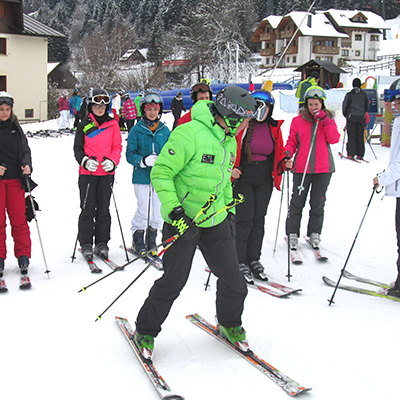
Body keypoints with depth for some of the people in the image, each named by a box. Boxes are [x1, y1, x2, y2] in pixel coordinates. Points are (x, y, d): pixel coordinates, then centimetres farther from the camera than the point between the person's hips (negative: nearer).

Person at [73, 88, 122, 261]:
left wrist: (112, 161, -12)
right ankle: (86, 244, 9)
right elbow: (77, 148, 5)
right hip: (87, 173, -1)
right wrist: (85, 161, -14)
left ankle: (102, 243, 16)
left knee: (104, 209, 6)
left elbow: (117, 146, 7)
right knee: (88, 209, -1)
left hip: (107, 173, 1)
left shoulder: (112, 124, 8)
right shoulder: (84, 125, 5)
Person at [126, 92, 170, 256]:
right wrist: (144, 161, -21)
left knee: (158, 213, 4)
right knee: (143, 210, -6)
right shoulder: (136, 130, -1)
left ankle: (151, 241, 23)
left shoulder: (164, 130, 7)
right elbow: (130, 154, -4)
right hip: (142, 176, -3)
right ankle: (138, 241, 15)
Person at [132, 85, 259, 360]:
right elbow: (161, 172, -18)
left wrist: (229, 209, 23)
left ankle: (230, 325, 34)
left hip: (216, 222, 7)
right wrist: (173, 208, -25)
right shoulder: (189, 134, -19)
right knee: (173, 281, -3)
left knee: (233, 281, 7)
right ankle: (145, 332, 18)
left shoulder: (229, 141, 8)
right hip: (183, 219, -7)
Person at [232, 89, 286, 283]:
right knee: (244, 219, -7)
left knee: (258, 220, 8)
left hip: (264, 180, 4)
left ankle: (253, 259, 18)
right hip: (242, 178, -4)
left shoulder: (274, 128, 6)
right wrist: (230, 168, -16)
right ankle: (238, 262, 1)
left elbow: (279, 153, 16)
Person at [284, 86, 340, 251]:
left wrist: (324, 120, -14)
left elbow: (334, 139, -7)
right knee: (297, 202, 2)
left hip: (323, 168, 1)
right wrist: (288, 154, -14)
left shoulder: (328, 120, 6)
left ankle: (314, 233, 22)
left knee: (318, 202, 9)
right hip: (301, 168, -1)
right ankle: (292, 233, 14)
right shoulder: (298, 120, 3)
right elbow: (292, 142, 5)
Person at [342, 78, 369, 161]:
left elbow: (344, 106, 1)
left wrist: (346, 115, 16)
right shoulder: (364, 95, 5)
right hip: (362, 117, 3)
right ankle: (360, 154, 6)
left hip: (352, 117, -3)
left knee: (351, 135, 1)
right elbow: (367, 106, 15)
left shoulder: (349, 94, -4)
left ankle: (351, 154, -5)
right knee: (360, 136, 6)